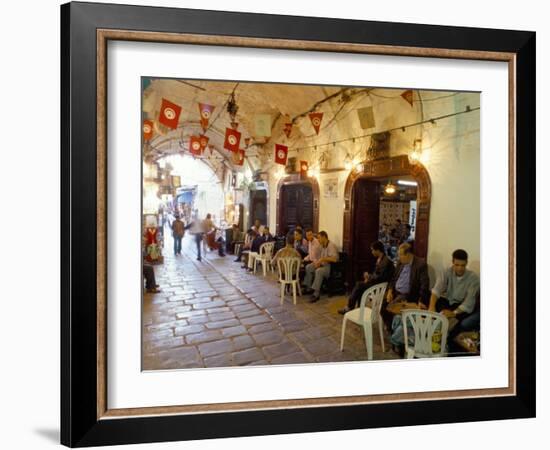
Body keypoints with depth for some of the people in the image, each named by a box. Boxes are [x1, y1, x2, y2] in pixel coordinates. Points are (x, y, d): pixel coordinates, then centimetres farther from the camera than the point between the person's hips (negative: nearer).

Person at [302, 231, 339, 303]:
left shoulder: (331, 246, -17)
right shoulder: (323, 246, 12)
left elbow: (334, 259, -31)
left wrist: (323, 259, -28)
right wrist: (318, 262, -2)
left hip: (331, 267, -10)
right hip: (324, 265, 10)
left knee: (319, 271, -35)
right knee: (308, 267, 5)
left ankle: (316, 294, -33)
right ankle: (309, 288, 10)